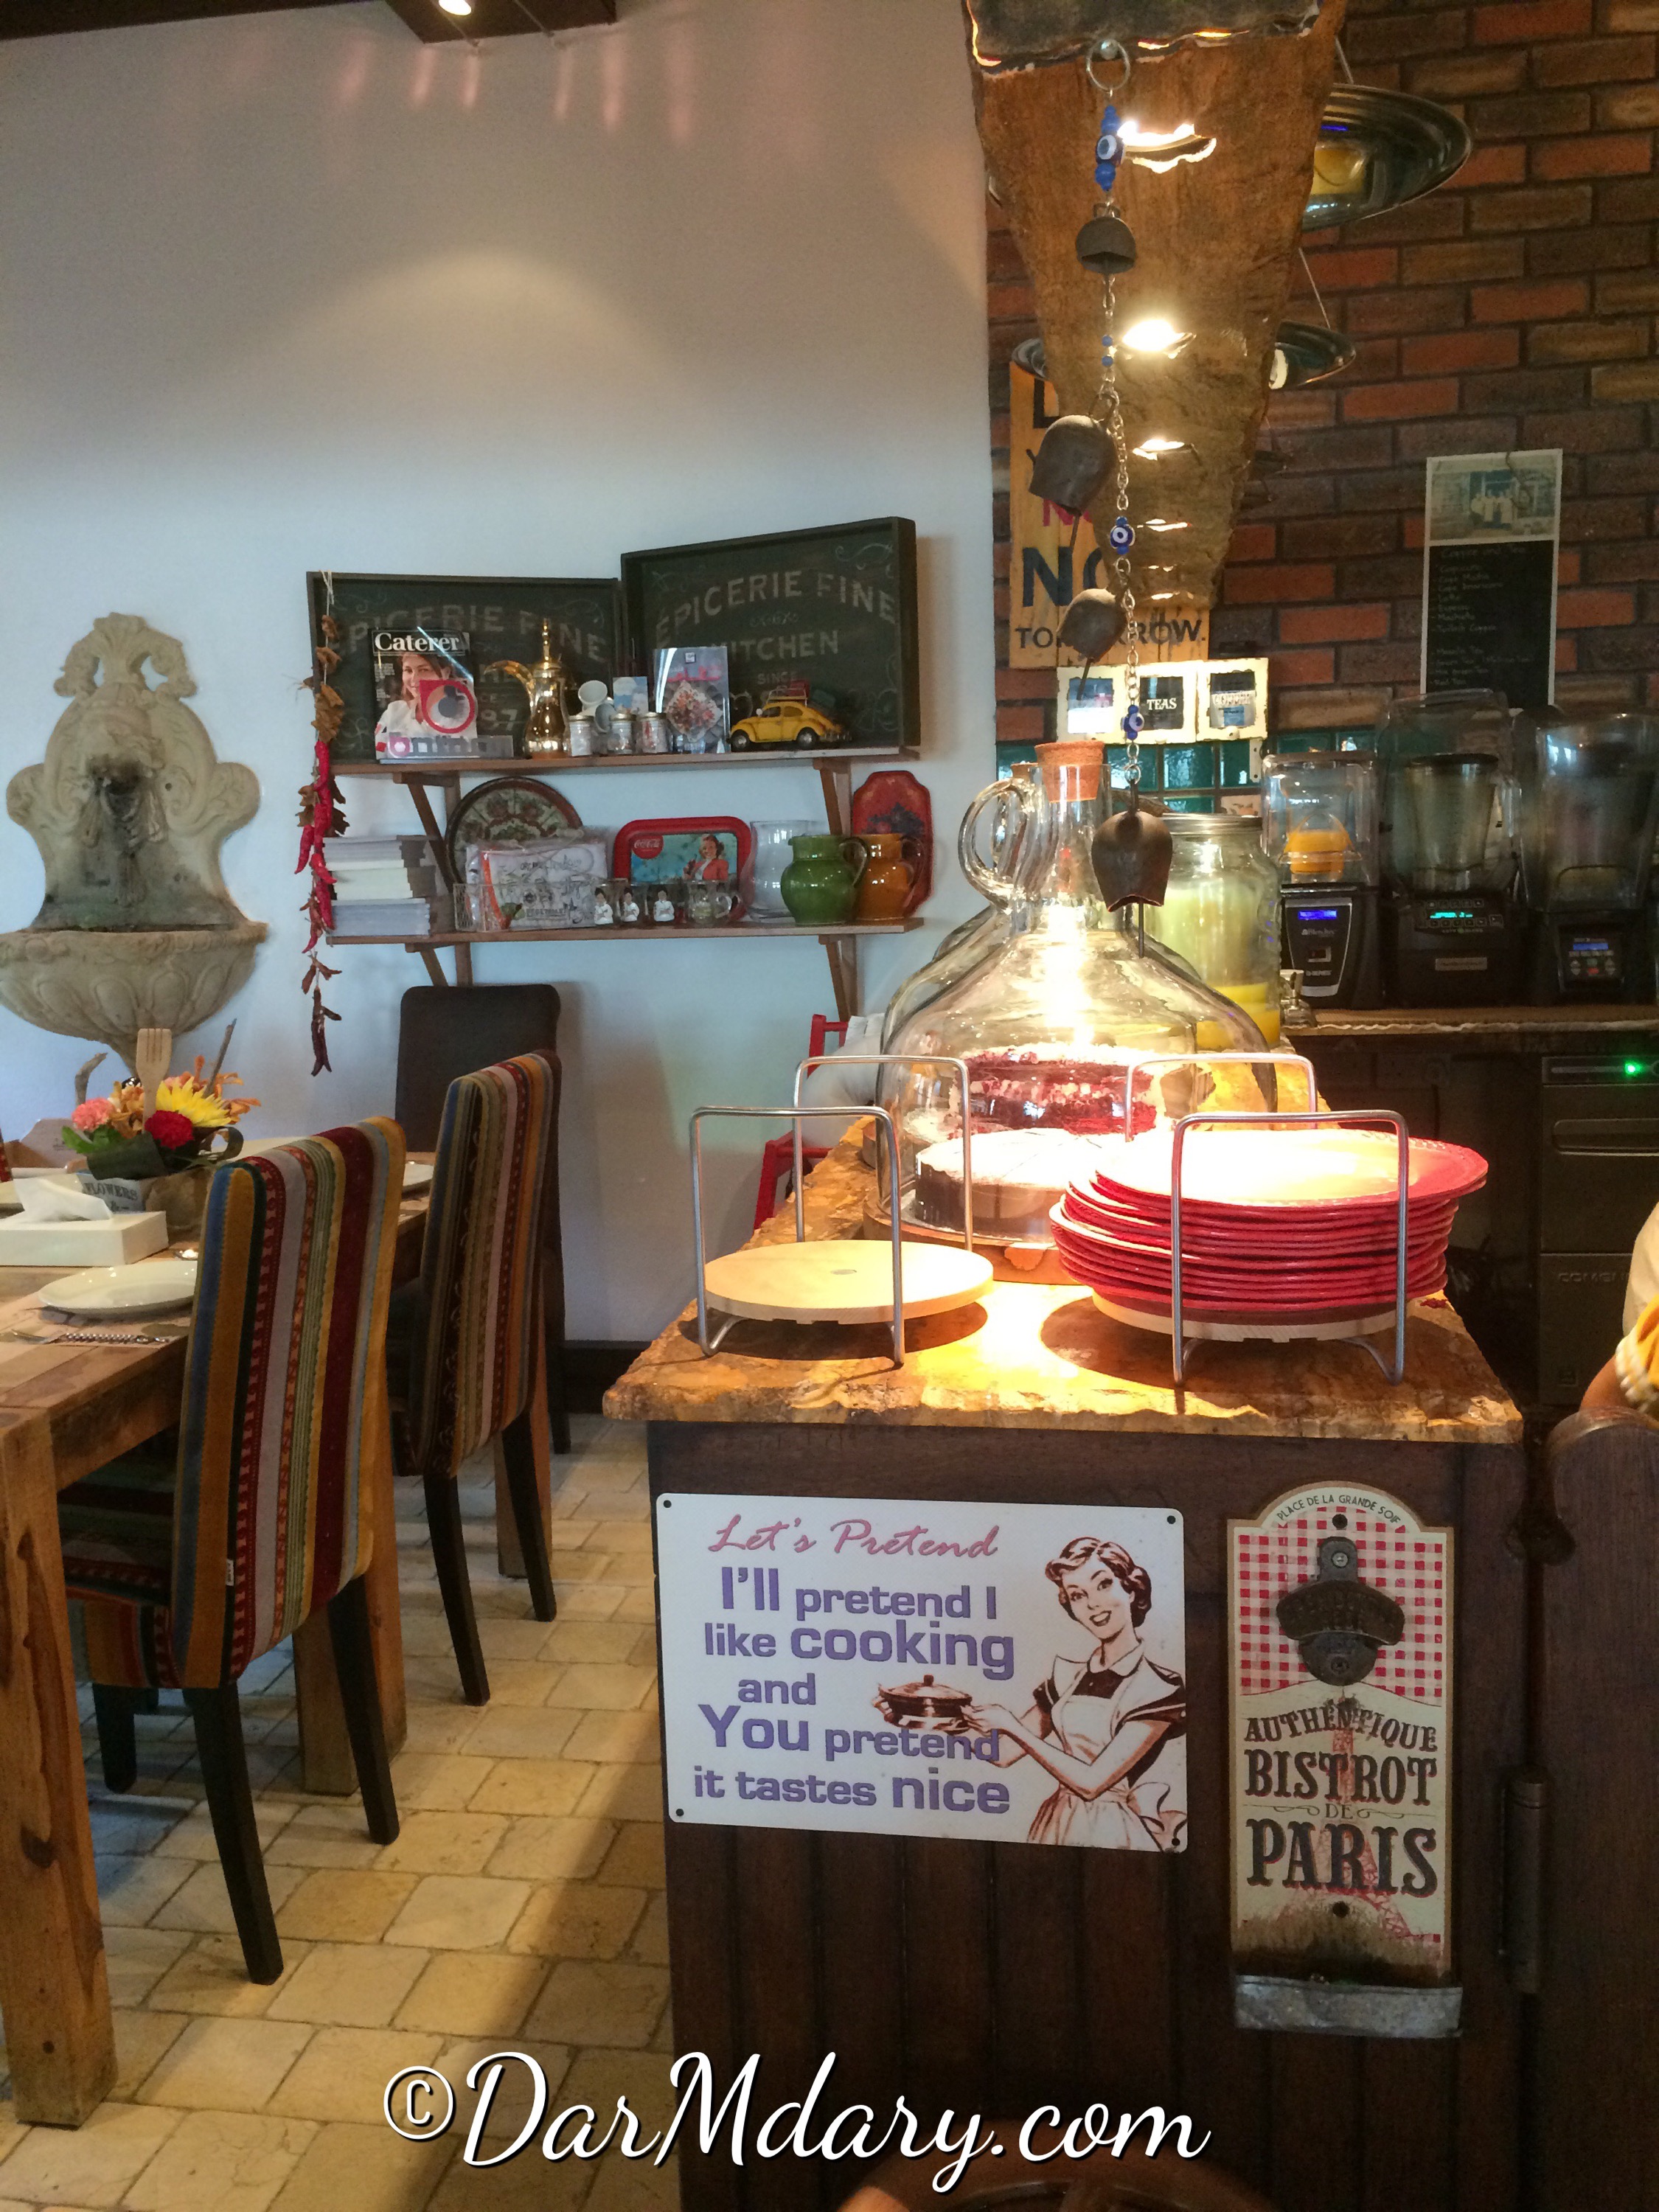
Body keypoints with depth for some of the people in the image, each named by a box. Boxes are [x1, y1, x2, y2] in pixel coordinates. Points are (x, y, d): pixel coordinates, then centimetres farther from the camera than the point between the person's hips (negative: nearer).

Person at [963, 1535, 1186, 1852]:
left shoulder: (1159, 1688, -10)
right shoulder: (1068, 1677, 7)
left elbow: (1091, 1780, -13)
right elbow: (1003, 1753, 8)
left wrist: (1011, 1726, -11)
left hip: (1119, 1837, -5)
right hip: (1060, 1826, 5)